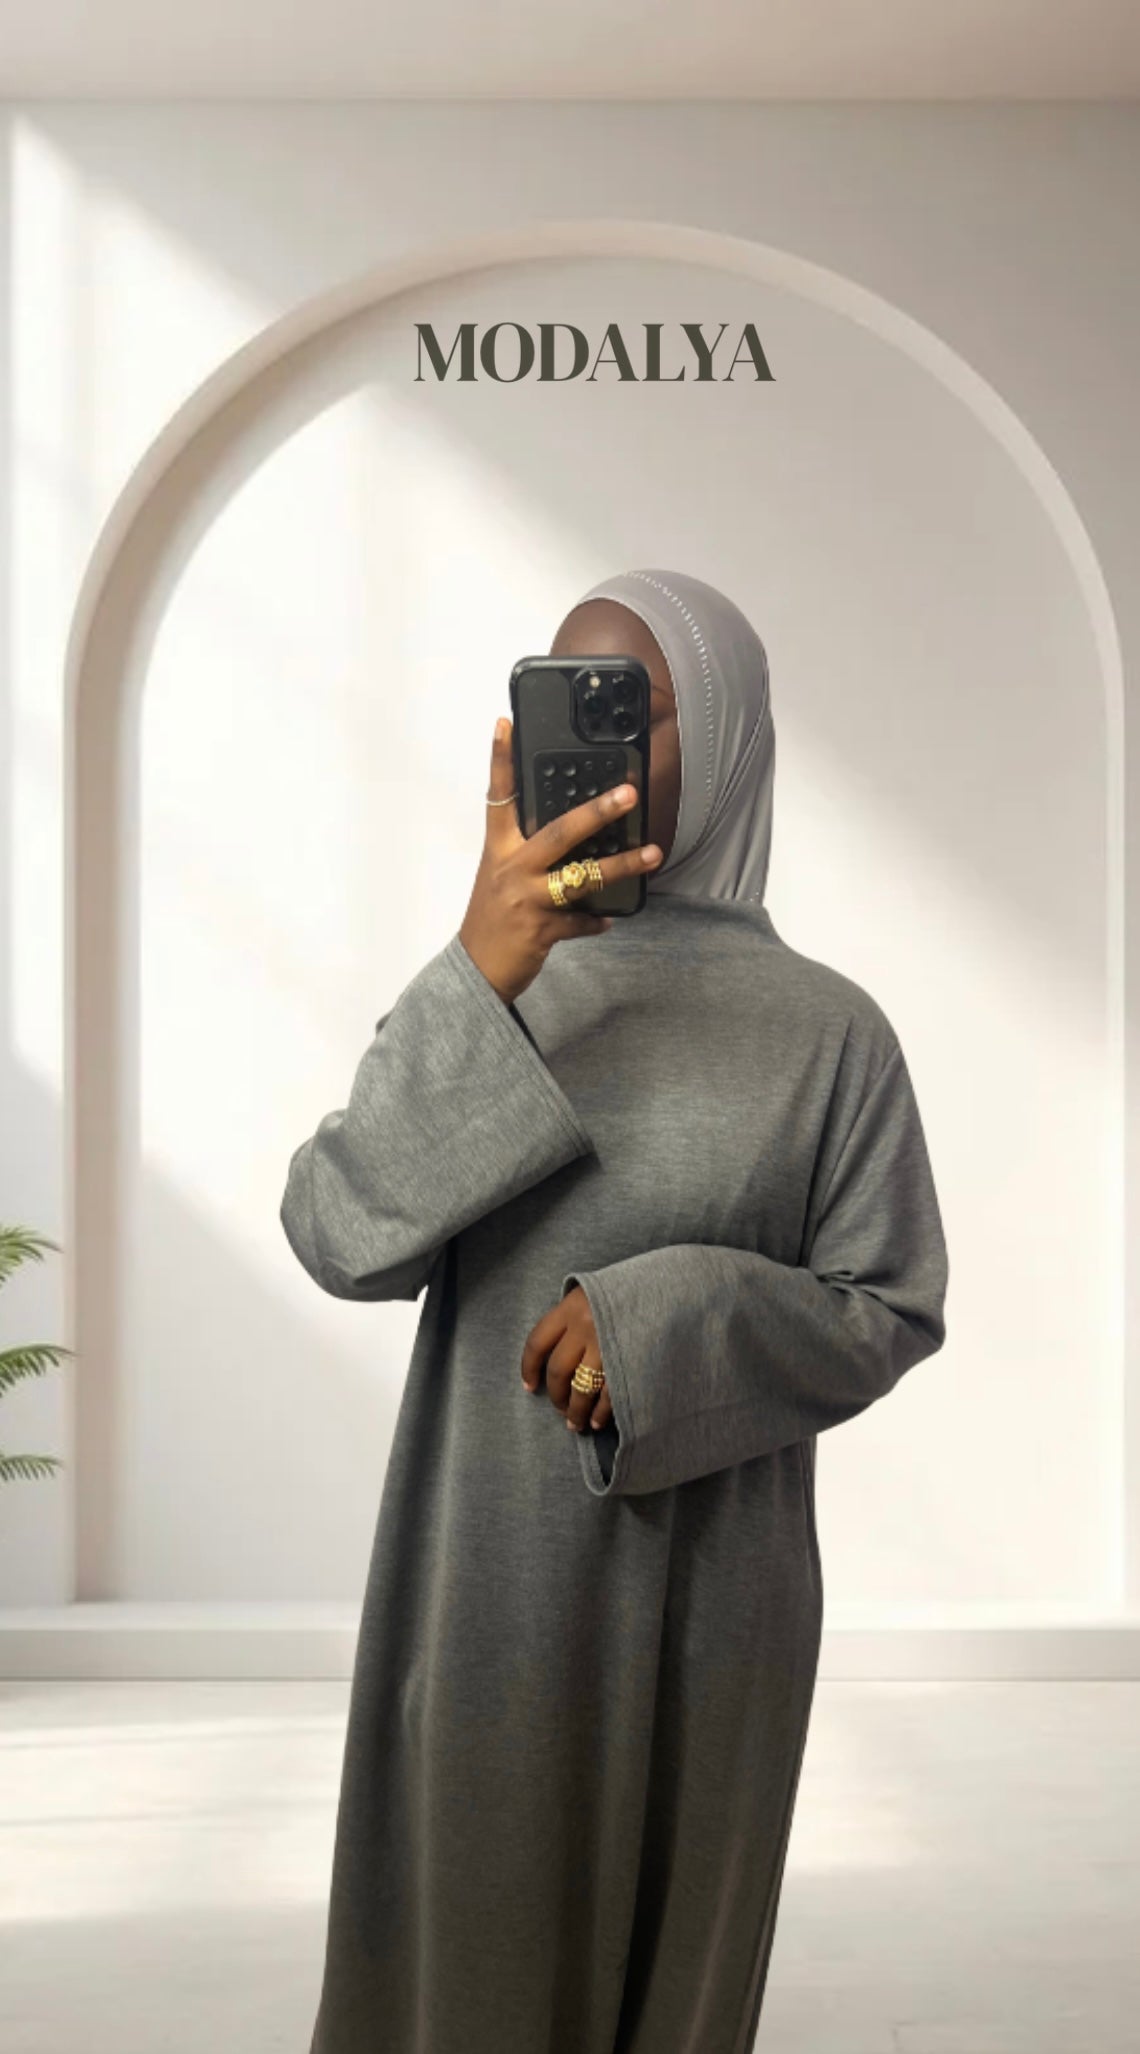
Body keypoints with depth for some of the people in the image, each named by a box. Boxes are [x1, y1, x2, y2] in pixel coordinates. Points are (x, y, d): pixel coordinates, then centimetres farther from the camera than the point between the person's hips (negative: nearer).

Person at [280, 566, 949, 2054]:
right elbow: (343, 1238, -11)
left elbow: (890, 1311, -2)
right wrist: (476, 986, -23)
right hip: (484, 1580, 2)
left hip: (705, 1594, -1)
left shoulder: (827, 1027, -4)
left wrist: (668, 1323, -19)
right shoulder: (481, 994, 1)